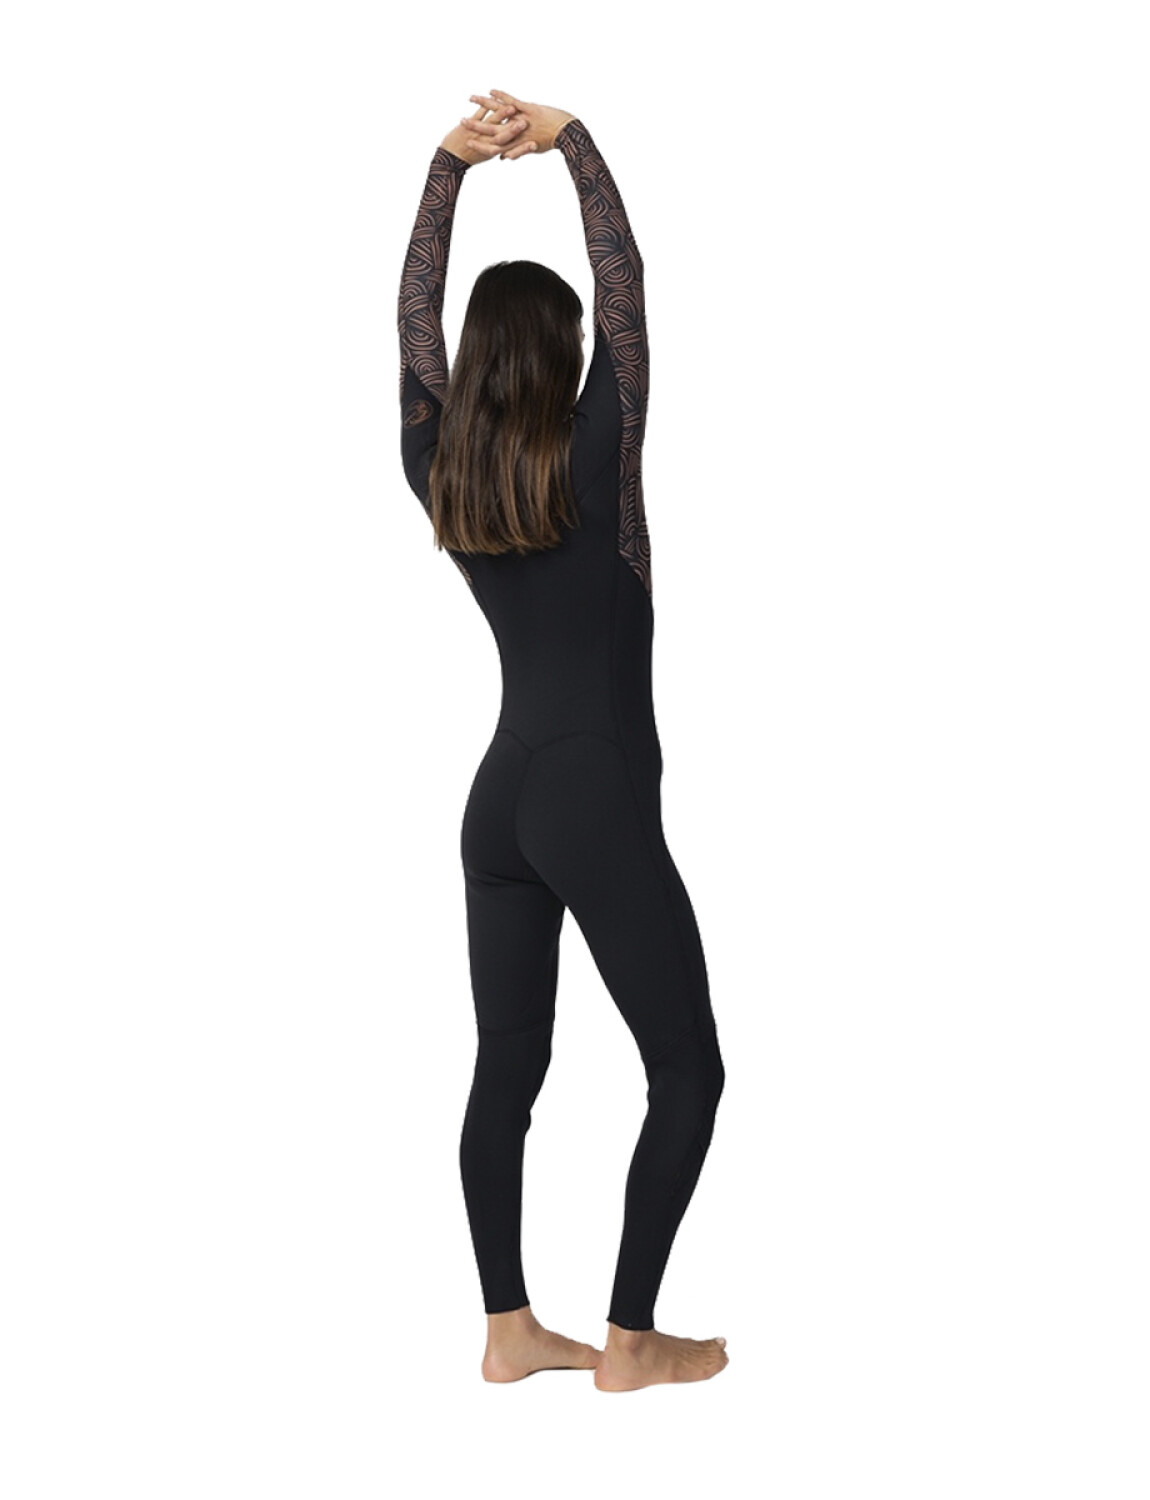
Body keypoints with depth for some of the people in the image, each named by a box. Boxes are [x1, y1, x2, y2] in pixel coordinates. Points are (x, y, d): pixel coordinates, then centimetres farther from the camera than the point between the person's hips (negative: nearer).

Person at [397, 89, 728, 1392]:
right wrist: (570, 141, -5)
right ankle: (631, 1337, 7)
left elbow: (414, 318, 11)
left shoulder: (439, 475, 2)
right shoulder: (591, 465, -12)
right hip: (598, 804, -7)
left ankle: (509, 1329, 17)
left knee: (506, 1067, 11)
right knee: (687, 1068, 4)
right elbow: (626, 288, -11)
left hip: (500, 804, 7)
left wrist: (450, 165, 12)